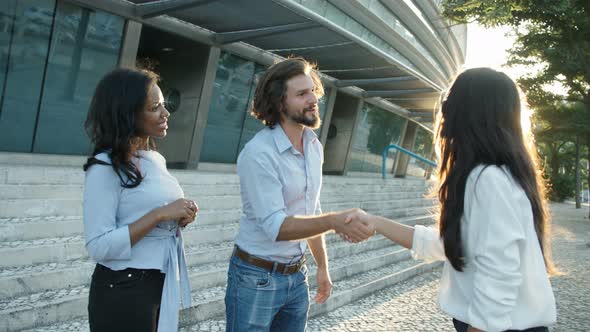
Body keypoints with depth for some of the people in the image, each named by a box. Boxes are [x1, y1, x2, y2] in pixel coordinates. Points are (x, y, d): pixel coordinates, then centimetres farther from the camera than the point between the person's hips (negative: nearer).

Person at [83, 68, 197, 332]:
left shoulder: (156, 159, 5)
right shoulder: (105, 168, -17)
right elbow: (99, 246, -22)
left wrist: (180, 218, -2)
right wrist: (161, 214, -24)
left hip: (164, 284, 8)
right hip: (124, 291, -7)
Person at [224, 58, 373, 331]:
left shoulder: (315, 147, 2)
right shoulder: (258, 153, -21)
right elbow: (276, 226, -26)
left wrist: (322, 266, 14)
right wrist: (335, 221, -39)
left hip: (297, 275, 6)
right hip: (257, 277, -6)